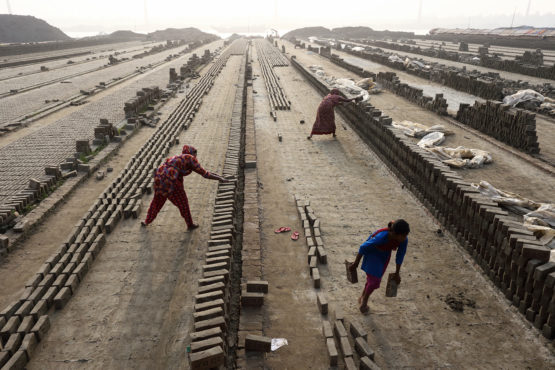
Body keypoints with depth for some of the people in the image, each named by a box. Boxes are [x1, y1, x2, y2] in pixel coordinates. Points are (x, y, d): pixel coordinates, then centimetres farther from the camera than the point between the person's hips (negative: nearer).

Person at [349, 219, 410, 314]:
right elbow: (363, 247, -25)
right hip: (372, 253, -5)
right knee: (374, 281, -8)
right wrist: (355, 263, -13)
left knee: (376, 279, 16)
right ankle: (364, 300, 22)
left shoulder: (404, 240, -29)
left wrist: (397, 273, 3)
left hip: (385, 255, 5)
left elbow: (400, 255, -9)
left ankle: (362, 298, 41)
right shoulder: (381, 237, -42)